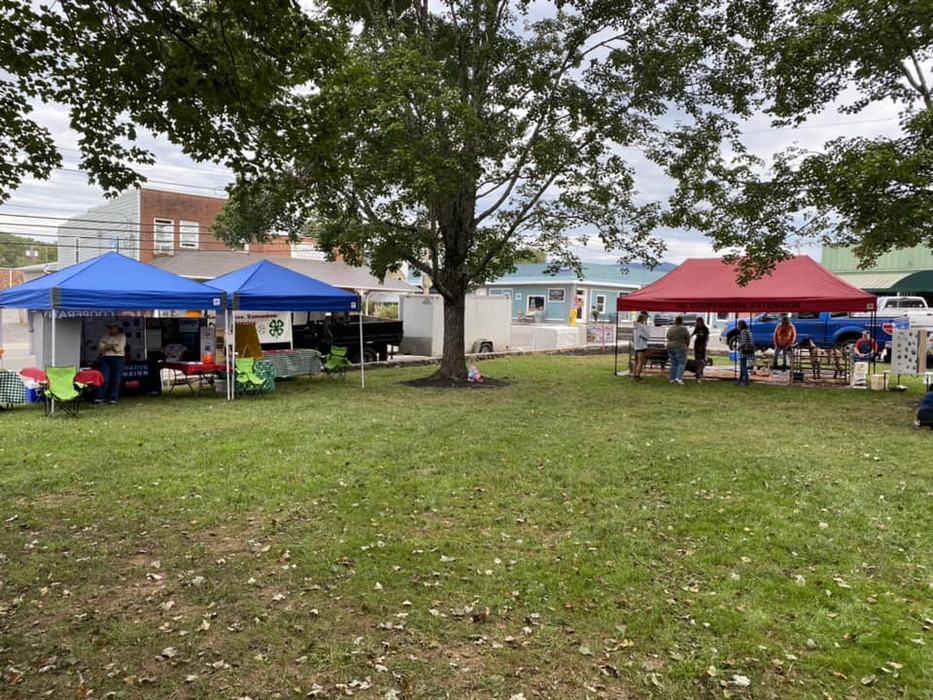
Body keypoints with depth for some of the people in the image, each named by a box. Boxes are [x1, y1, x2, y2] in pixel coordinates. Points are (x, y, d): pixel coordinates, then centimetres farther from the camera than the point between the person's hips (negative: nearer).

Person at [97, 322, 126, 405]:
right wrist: (113, 346, -8)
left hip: (118, 358, -3)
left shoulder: (122, 336, 6)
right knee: (104, 378, -5)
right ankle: (100, 397, -2)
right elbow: (100, 347, 5)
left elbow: (119, 348, -8)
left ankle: (113, 398, 2)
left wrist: (108, 346, 0)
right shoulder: (105, 337, 18)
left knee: (116, 379, -3)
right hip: (106, 358, 3)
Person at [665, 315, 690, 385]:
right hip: (680, 348, -6)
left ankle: (672, 379, 7)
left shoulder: (670, 329, 8)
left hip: (670, 347, 6)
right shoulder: (684, 328, -8)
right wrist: (687, 346, 13)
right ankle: (678, 377, -14)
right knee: (681, 363, -1)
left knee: (673, 363, 10)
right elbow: (687, 338, -2)